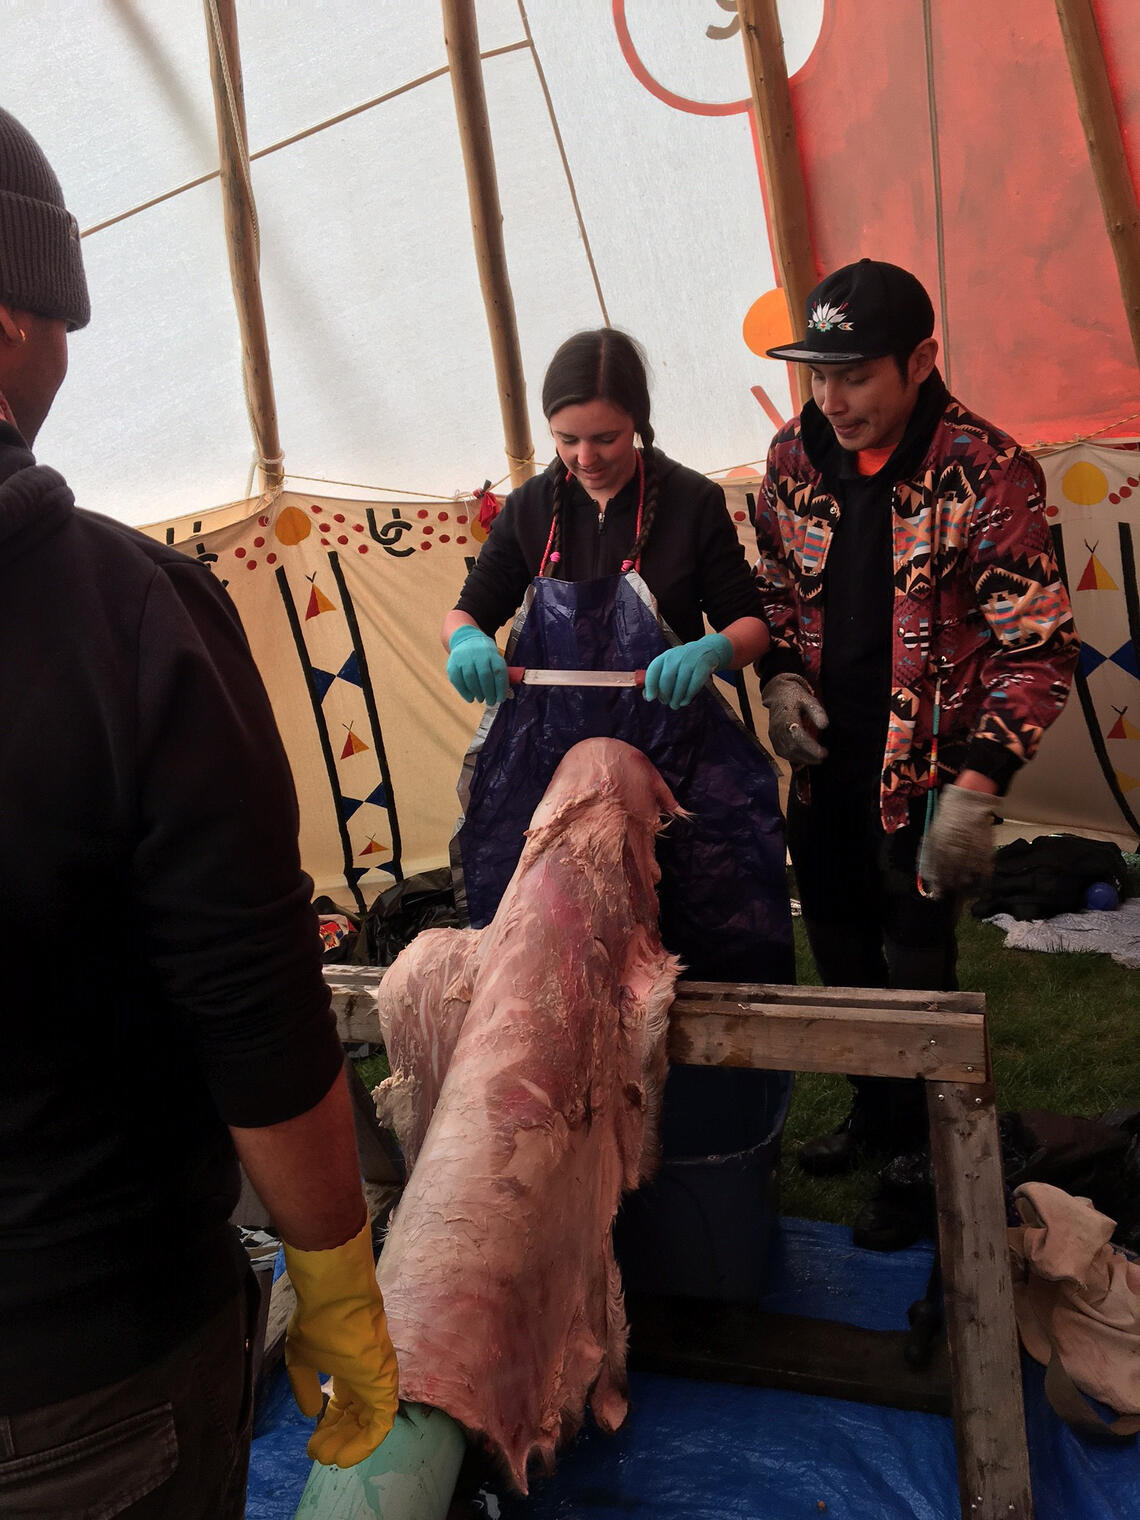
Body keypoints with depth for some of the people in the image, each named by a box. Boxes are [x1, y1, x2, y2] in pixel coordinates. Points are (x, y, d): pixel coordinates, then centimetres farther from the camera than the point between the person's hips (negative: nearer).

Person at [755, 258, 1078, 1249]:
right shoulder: (795, 456, 0)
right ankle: (875, 1111, 43)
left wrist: (979, 785, -25)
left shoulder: (988, 474, -16)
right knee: (842, 955, 19)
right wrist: (780, 675, -5)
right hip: (825, 760, 6)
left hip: (925, 768, -5)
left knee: (916, 975, 4)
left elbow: (1037, 648, -16)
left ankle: (921, 1162, 28)